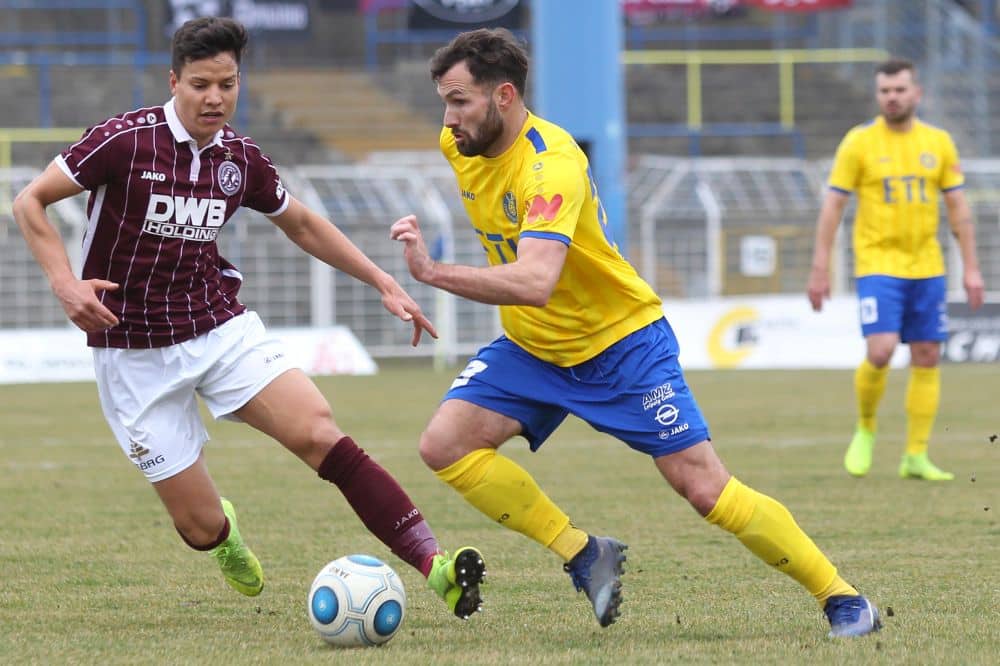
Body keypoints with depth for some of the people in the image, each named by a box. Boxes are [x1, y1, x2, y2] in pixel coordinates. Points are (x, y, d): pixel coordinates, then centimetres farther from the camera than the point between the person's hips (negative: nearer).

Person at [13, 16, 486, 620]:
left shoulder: (241, 157, 1)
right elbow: (30, 203, -7)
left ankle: (431, 563, -27)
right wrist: (66, 283, -22)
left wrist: (383, 282, 13)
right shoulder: (126, 140, -14)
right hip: (136, 354, -3)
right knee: (202, 528, -4)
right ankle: (224, 534, 36)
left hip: (222, 329, 3)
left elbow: (303, 225, 19)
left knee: (319, 434, -22)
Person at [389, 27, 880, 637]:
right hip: (533, 350, 7)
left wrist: (434, 273, -51)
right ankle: (584, 554, -2)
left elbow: (535, 282, -45)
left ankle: (843, 599, 4)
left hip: (622, 341, -7)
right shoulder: (459, 145, -6)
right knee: (444, 445, -13)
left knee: (705, 489, -11)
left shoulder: (552, 165, -31)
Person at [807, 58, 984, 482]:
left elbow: (957, 207, 10)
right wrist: (819, 269, -6)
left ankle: (915, 457, 8)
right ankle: (866, 429, 10)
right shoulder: (859, 142, -3)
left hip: (926, 268, 4)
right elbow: (832, 206, -2)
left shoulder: (938, 142, 6)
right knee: (880, 352, -17)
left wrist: (971, 267, 6)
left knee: (927, 358, 2)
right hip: (878, 265, -4)